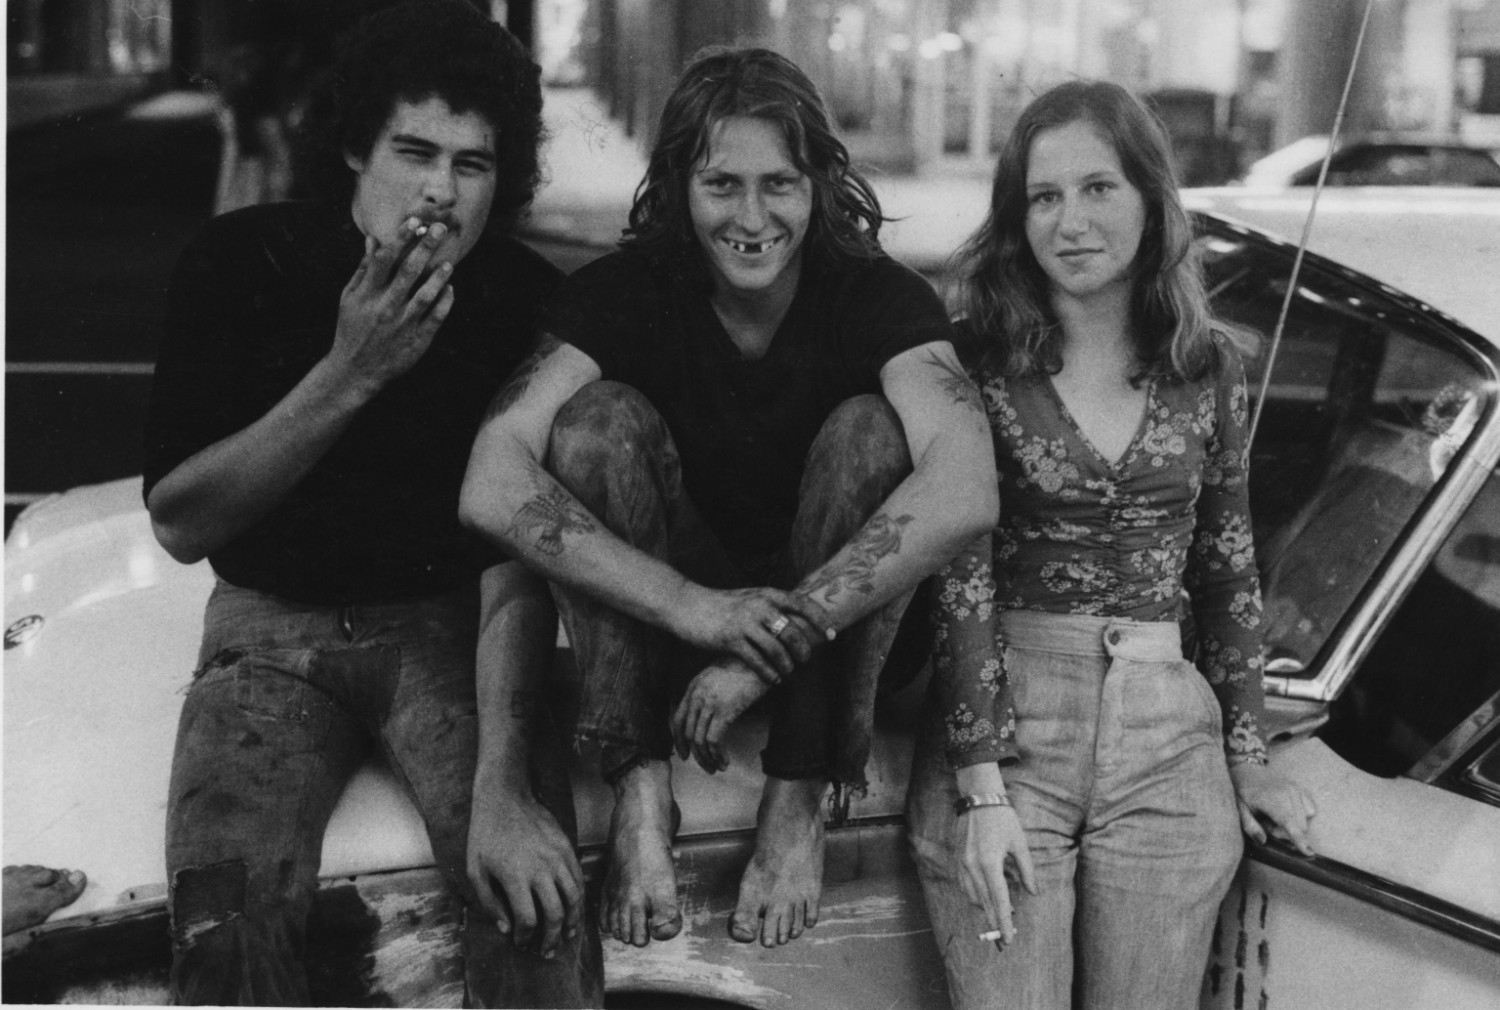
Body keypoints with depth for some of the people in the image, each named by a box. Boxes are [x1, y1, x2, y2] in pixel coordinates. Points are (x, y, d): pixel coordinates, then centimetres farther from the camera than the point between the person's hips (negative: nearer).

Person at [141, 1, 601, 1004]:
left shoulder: (526, 299, -10)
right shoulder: (243, 263, -9)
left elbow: (518, 556, -15)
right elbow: (179, 524, -13)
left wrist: (498, 786, -28)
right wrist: (348, 373, -25)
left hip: (449, 621, 0)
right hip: (273, 625, 0)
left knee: (534, 891, -26)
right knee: (227, 916, -26)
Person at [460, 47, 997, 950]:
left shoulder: (879, 296, -16)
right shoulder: (624, 292, -13)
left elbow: (966, 495, -35)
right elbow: (492, 486, -29)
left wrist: (780, 637, -41)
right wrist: (692, 606, -39)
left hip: (846, 621, -1)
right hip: (666, 617, 1)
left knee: (870, 429, -27)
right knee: (600, 420, -23)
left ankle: (801, 799, -24)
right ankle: (640, 789, -25)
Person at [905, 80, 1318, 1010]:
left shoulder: (1211, 366, 7)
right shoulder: (974, 364, -2)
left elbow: (1229, 566, 15)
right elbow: (961, 572, -7)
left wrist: (1248, 755, 14)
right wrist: (982, 790, -13)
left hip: (1168, 735, 3)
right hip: (1003, 724, -2)